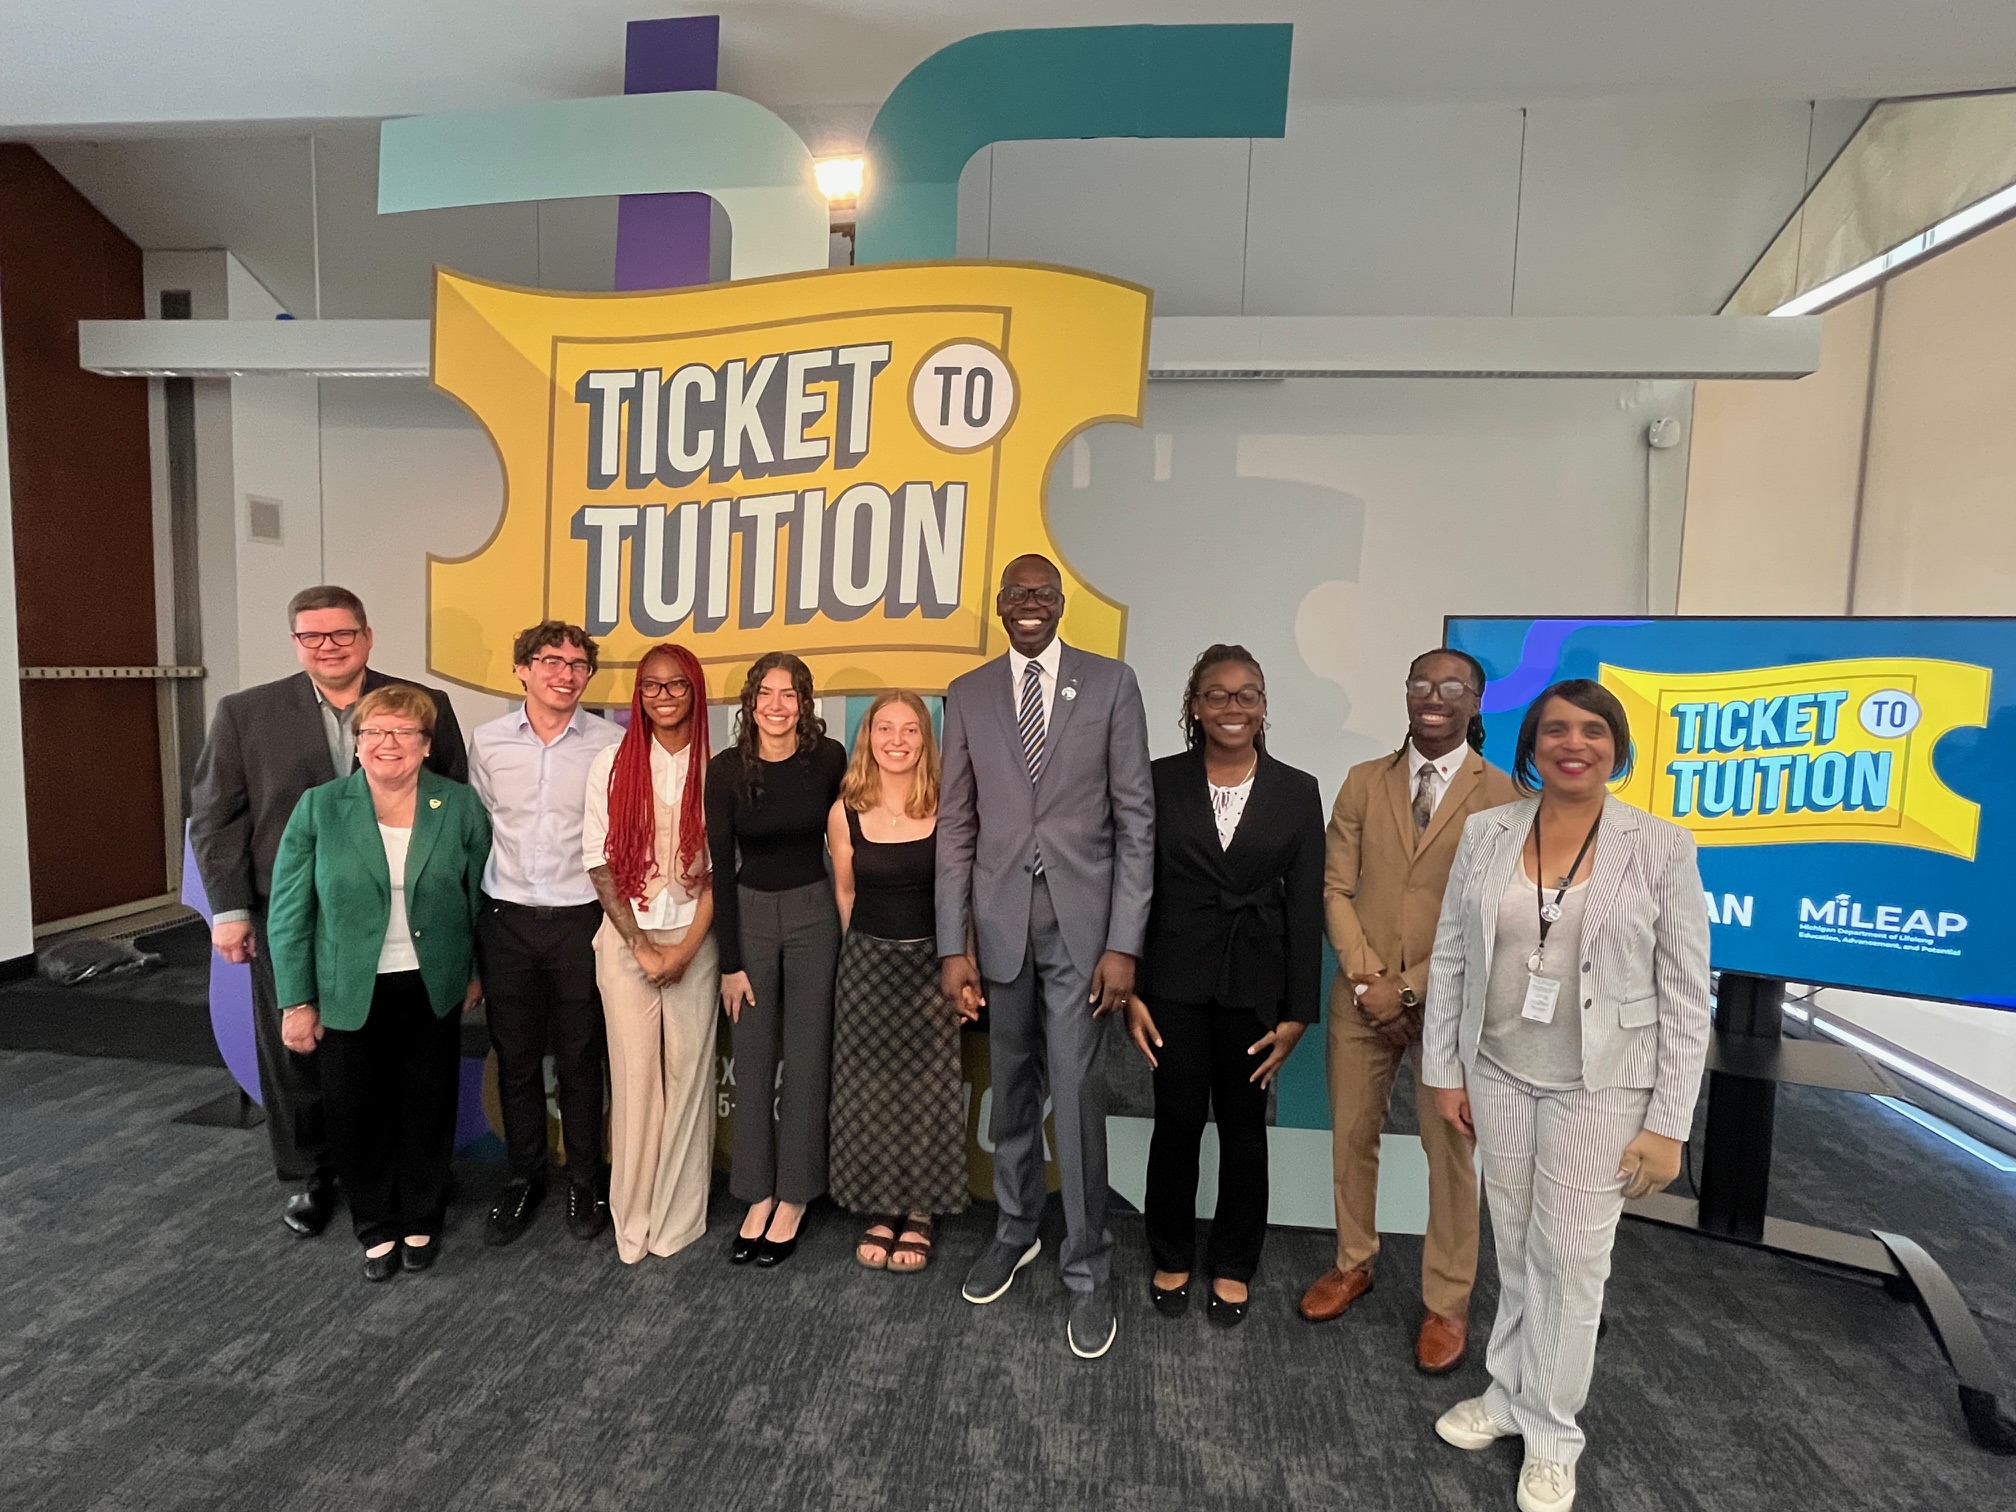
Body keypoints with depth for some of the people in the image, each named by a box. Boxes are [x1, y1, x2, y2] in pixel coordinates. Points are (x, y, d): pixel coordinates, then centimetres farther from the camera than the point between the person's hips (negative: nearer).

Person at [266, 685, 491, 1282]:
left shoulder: (460, 806, -4)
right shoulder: (319, 808, -6)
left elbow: (480, 896, 3)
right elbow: (289, 913, -4)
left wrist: (477, 971, 6)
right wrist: (297, 1002, -4)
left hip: (433, 989, 0)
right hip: (349, 993, 0)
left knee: (429, 1109, 11)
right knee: (354, 1113, 8)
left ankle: (420, 1221, 33)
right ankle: (376, 1227, 31)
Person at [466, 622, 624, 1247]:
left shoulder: (613, 744, -7)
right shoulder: (487, 742, 1)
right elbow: (475, 831, 8)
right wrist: (472, 920, 9)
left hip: (581, 919, -2)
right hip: (506, 919, 2)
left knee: (580, 1058, 9)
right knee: (515, 1057, 13)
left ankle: (585, 1181, 27)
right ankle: (522, 1177, 32)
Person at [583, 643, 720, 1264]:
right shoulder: (613, 763, 1)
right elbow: (599, 861, -1)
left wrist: (686, 946, -7)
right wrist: (642, 946, -6)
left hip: (695, 938, 0)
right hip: (626, 937, 0)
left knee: (689, 1070, 4)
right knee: (634, 1071, 4)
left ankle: (680, 1215, 20)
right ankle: (632, 1218, 19)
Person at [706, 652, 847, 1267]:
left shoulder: (829, 759, -8)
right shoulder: (726, 770, -7)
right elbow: (721, 867, -5)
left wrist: (851, 928, 2)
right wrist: (730, 963, -5)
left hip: (814, 913, -1)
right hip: (750, 915, 1)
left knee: (806, 1060, 5)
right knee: (752, 1062, 8)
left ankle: (793, 1200, 20)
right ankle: (758, 1196, 23)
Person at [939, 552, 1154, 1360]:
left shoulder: (1111, 683, -1)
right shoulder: (968, 694, 6)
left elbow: (1135, 817, -3)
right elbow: (956, 824, 5)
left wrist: (1123, 942, -8)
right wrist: (953, 944, 0)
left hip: (1081, 919, -2)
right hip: (1000, 920, 3)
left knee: (1076, 1095, 0)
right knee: (1011, 1088, 16)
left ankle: (1087, 1271, 19)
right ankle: (1015, 1228, 37)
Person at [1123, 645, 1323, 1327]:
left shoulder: (1297, 791, -1)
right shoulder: (1160, 781, -3)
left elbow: (1306, 906, -1)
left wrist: (1296, 1012, -3)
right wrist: (1130, 991, -6)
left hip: (1254, 983, 1)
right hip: (1175, 979, -1)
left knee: (1243, 1126, 14)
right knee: (1177, 1121, 9)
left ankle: (1232, 1265, 35)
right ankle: (1171, 1257, 33)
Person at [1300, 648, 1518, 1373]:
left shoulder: (1501, 795, -6)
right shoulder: (1363, 782, 5)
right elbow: (1337, 888, 2)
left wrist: (1410, 989, -12)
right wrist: (1366, 979, -8)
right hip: (1361, 996, 3)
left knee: (1451, 1151, 9)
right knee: (1351, 1136, 15)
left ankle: (1446, 1304, 28)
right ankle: (1353, 1263, 37)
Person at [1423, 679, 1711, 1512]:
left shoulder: (1663, 848, -9)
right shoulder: (1485, 833, -3)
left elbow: (1685, 996, -7)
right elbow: (1449, 958, 2)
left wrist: (1667, 1125, -8)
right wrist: (1444, 1070, 2)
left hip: (1598, 1086, -2)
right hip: (1497, 1073, 2)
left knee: (1572, 1259, 9)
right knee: (1515, 1248, 17)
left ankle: (1551, 1433, 30)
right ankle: (1510, 1393, 38)